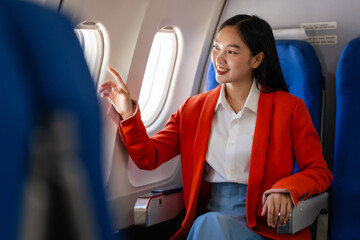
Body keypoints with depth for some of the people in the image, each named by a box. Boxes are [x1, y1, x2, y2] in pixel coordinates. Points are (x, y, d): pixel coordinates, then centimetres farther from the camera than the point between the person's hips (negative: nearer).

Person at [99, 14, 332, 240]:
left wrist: (286, 190, -17)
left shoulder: (289, 108, 2)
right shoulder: (194, 108, 11)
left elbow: (319, 172, 3)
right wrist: (128, 114, -11)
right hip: (206, 221, 3)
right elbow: (149, 157, 5)